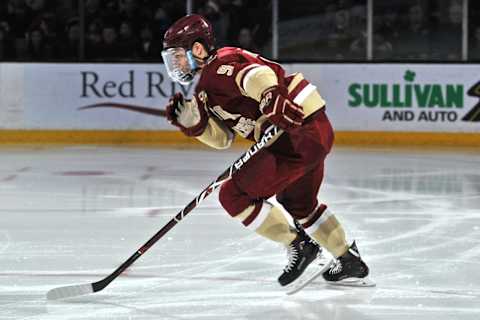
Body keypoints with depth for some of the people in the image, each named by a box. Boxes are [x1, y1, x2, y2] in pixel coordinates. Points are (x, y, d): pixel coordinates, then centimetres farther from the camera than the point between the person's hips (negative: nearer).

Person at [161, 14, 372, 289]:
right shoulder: (206, 90, 21)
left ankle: (299, 246, 1)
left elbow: (257, 74, -32)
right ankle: (350, 262, 43)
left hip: (298, 131, -11)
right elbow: (221, 137, 18)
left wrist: (272, 99, -49)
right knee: (299, 202, 32)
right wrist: (192, 122, 4)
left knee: (235, 194, -8)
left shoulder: (219, 68, -11)